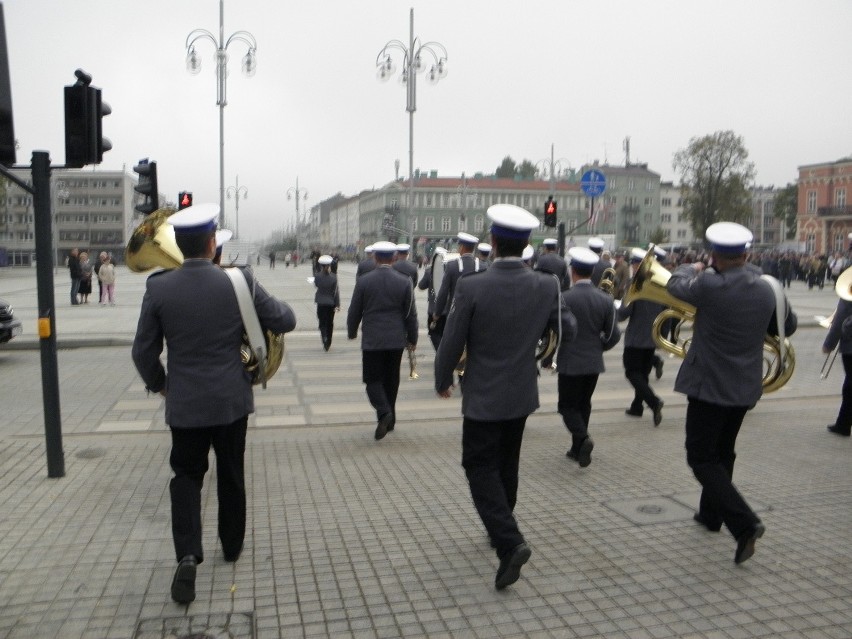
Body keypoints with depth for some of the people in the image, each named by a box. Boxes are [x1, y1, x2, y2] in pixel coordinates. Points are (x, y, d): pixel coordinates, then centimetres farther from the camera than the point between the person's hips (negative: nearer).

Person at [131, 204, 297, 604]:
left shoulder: (158, 288, -9)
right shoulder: (239, 281, -12)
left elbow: (144, 352, -2)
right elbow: (285, 321, -4)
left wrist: (158, 384, 16)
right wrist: (272, 304, 18)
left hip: (185, 403, 0)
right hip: (232, 399, 1)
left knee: (186, 477, 13)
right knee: (231, 474, 18)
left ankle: (188, 555, -3)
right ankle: (232, 545, 34)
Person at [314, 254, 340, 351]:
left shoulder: (317, 276, -10)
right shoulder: (333, 277, -11)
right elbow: (336, 291, -10)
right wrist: (337, 305, -7)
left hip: (321, 303, 0)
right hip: (331, 303, 0)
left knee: (322, 323, 9)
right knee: (329, 323, 14)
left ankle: (324, 338, -17)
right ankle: (328, 344, 21)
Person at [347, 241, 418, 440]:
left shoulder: (363, 281, -7)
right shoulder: (404, 282, -3)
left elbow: (354, 311, 0)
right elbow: (411, 314, 1)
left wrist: (352, 332, 17)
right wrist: (412, 338, 12)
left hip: (372, 340, -2)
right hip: (396, 340, 2)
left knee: (373, 379, 5)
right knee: (391, 379, 15)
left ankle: (384, 412, -18)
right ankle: (389, 419, 24)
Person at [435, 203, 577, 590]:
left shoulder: (471, 287, -19)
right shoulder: (546, 286, -8)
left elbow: (451, 344, -13)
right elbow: (568, 331, 4)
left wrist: (442, 382, 4)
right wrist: (561, 311, 24)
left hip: (483, 397, -5)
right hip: (522, 395, 5)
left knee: (480, 467, 5)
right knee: (506, 465, 22)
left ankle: (509, 542, -10)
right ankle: (500, 529, 38)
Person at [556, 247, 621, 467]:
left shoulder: (564, 298, -16)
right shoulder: (605, 299, -3)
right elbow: (613, 335, 0)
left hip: (570, 362, -4)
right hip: (594, 362, 5)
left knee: (568, 406, 6)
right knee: (583, 404, 18)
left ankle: (582, 439, -18)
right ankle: (577, 449, 25)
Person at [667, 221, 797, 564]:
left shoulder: (710, 286, -21)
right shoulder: (768, 289, -3)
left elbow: (676, 284, -1)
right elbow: (788, 327, 12)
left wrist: (692, 268, 19)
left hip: (710, 385, -6)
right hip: (745, 387, 7)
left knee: (701, 458, 1)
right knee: (722, 452, 22)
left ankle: (744, 523, -12)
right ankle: (711, 513, 37)